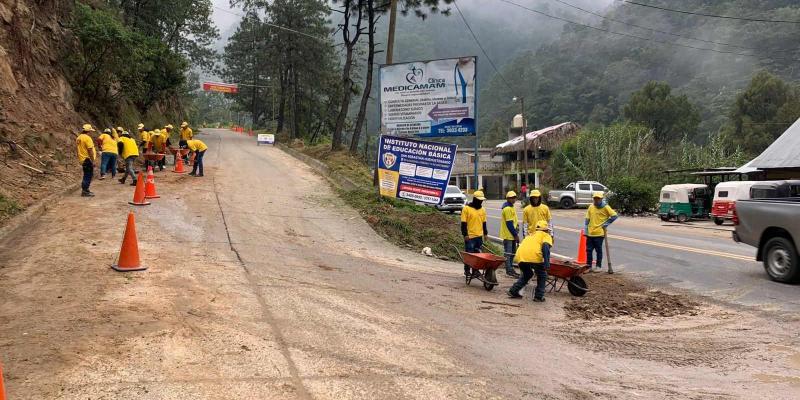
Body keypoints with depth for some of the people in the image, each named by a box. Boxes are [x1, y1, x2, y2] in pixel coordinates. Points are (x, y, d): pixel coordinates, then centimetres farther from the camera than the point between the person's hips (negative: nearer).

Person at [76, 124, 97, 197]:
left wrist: (79, 159, 24)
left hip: (82, 159, 9)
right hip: (88, 159, -9)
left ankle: (84, 190, 25)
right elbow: (90, 150, -20)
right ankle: (85, 191, -3)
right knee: (88, 176, -4)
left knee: (86, 175, 19)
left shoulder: (78, 138, 12)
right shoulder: (87, 138, -16)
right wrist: (93, 161, -18)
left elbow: (78, 149, 18)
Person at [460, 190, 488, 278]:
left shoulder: (482, 210, 12)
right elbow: (463, 223, -8)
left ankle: (475, 270, 14)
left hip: (479, 236, 5)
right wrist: (465, 234, -13)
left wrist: (485, 233, 15)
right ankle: (467, 270, 10)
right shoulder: (466, 208, -7)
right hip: (470, 236, -5)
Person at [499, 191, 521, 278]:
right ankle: (509, 270, 0)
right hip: (508, 235, -10)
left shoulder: (511, 207, 15)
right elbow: (509, 223, -19)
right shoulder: (507, 209, -16)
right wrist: (516, 235, -16)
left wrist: (516, 233, 9)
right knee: (508, 253, -4)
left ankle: (510, 269, 20)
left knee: (512, 252, 13)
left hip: (512, 235, 10)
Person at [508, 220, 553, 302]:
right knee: (542, 275, 19)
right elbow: (545, 246, -3)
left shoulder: (530, 236, 37)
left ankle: (513, 291, 23)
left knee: (526, 274, 30)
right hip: (534, 257, -5)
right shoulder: (546, 236, 18)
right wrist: (547, 263, -12)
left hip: (520, 256, 6)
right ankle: (539, 296, 16)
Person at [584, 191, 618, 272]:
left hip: (599, 233, -4)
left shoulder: (605, 207, -5)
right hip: (590, 233, 4)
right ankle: (588, 266, 16)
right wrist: (585, 230, 4)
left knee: (599, 250, 4)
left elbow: (614, 216, -3)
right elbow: (587, 219, 9)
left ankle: (598, 266, 15)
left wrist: (606, 224, -6)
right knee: (589, 250, 7)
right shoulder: (591, 207, 7)